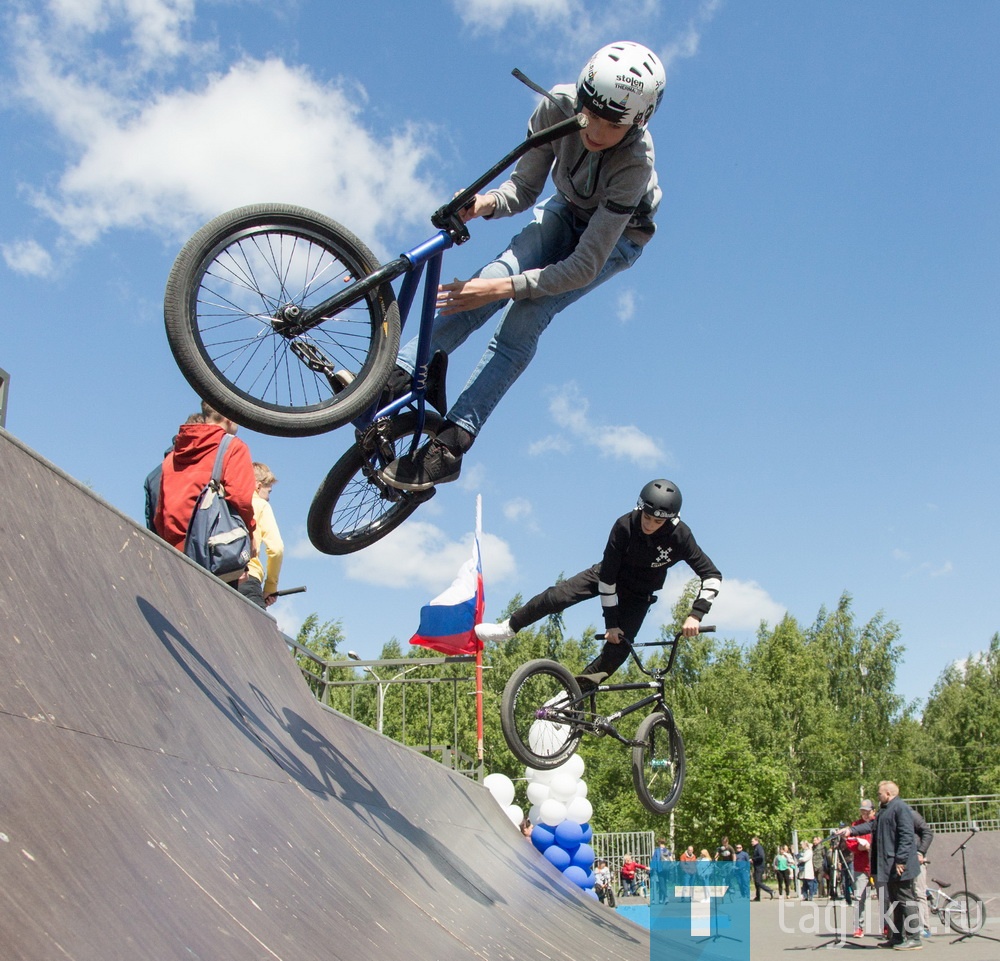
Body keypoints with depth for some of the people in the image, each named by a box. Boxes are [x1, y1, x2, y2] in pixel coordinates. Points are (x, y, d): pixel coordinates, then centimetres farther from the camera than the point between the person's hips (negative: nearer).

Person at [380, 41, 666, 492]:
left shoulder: (636, 162, -38)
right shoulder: (557, 106, -27)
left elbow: (584, 266, -38)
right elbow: (524, 188, -15)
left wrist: (501, 289, -45)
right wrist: (487, 202, -37)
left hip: (618, 235, -4)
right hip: (567, 210, 4)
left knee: (524, 317, -25)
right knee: (500, 274, -27)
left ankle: (452, 442, -25)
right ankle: (397, 374, -28)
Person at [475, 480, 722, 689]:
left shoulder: (680, 536, -30)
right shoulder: (625, 526, -30)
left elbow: (713, 576, -25)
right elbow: (608, 574, -25)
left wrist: (695, 615, -36)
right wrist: (611, 622, -25)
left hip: (639, 593, 0)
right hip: (611, 575, 0)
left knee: (619, 647, -13)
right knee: (557, 596, -17)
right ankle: (508, 628, 1)